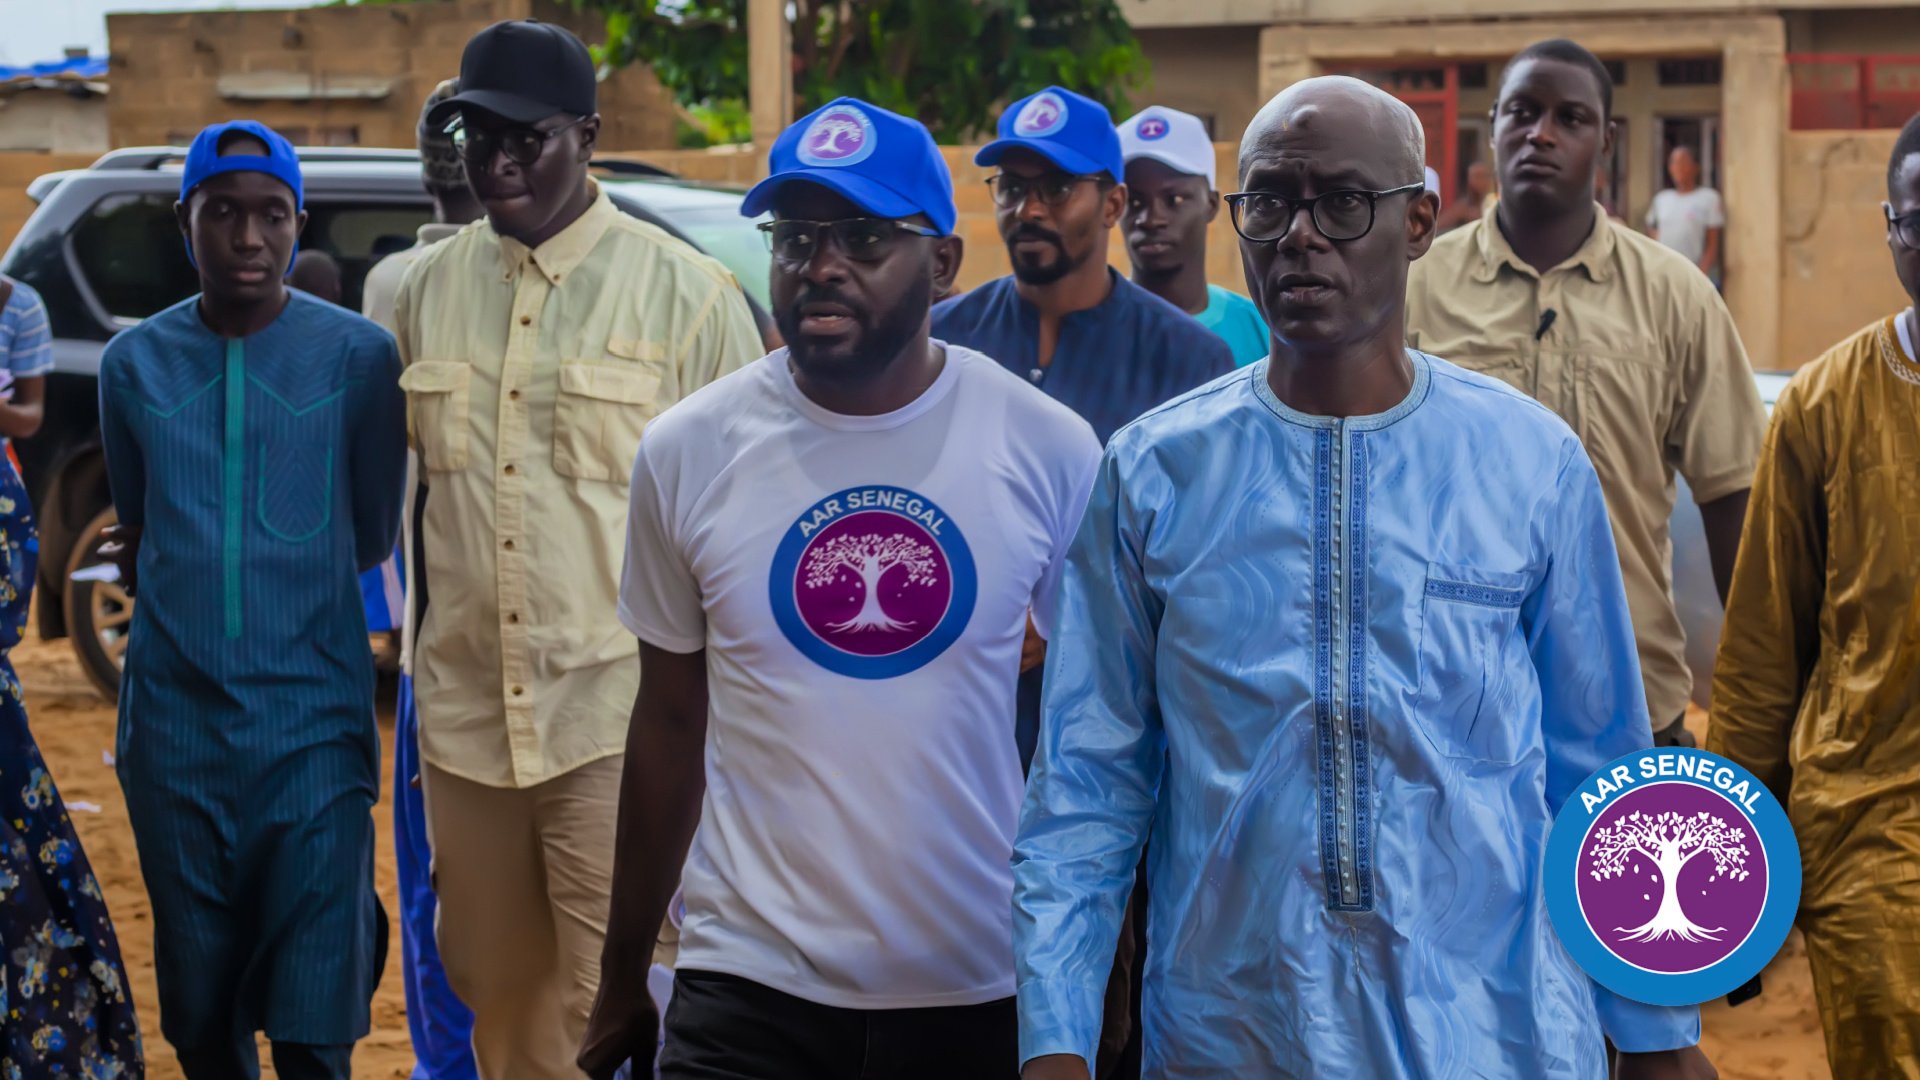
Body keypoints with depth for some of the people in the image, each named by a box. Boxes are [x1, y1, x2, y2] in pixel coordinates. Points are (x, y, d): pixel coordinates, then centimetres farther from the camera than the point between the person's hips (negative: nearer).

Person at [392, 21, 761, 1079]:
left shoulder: (686, 294, -6)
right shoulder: (427, 288, 8)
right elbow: (417, 492, 15)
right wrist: (419, 684, 15)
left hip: (623, 719, -5)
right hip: (465, 718, 5)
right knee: (496, 992, 14)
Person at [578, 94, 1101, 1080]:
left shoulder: (1049, 451, -4)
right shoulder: (688, 452, -2)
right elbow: (671, 724, 7)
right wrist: (622, 982, 9)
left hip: (984, 994, 0)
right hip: (748, 992, 0)